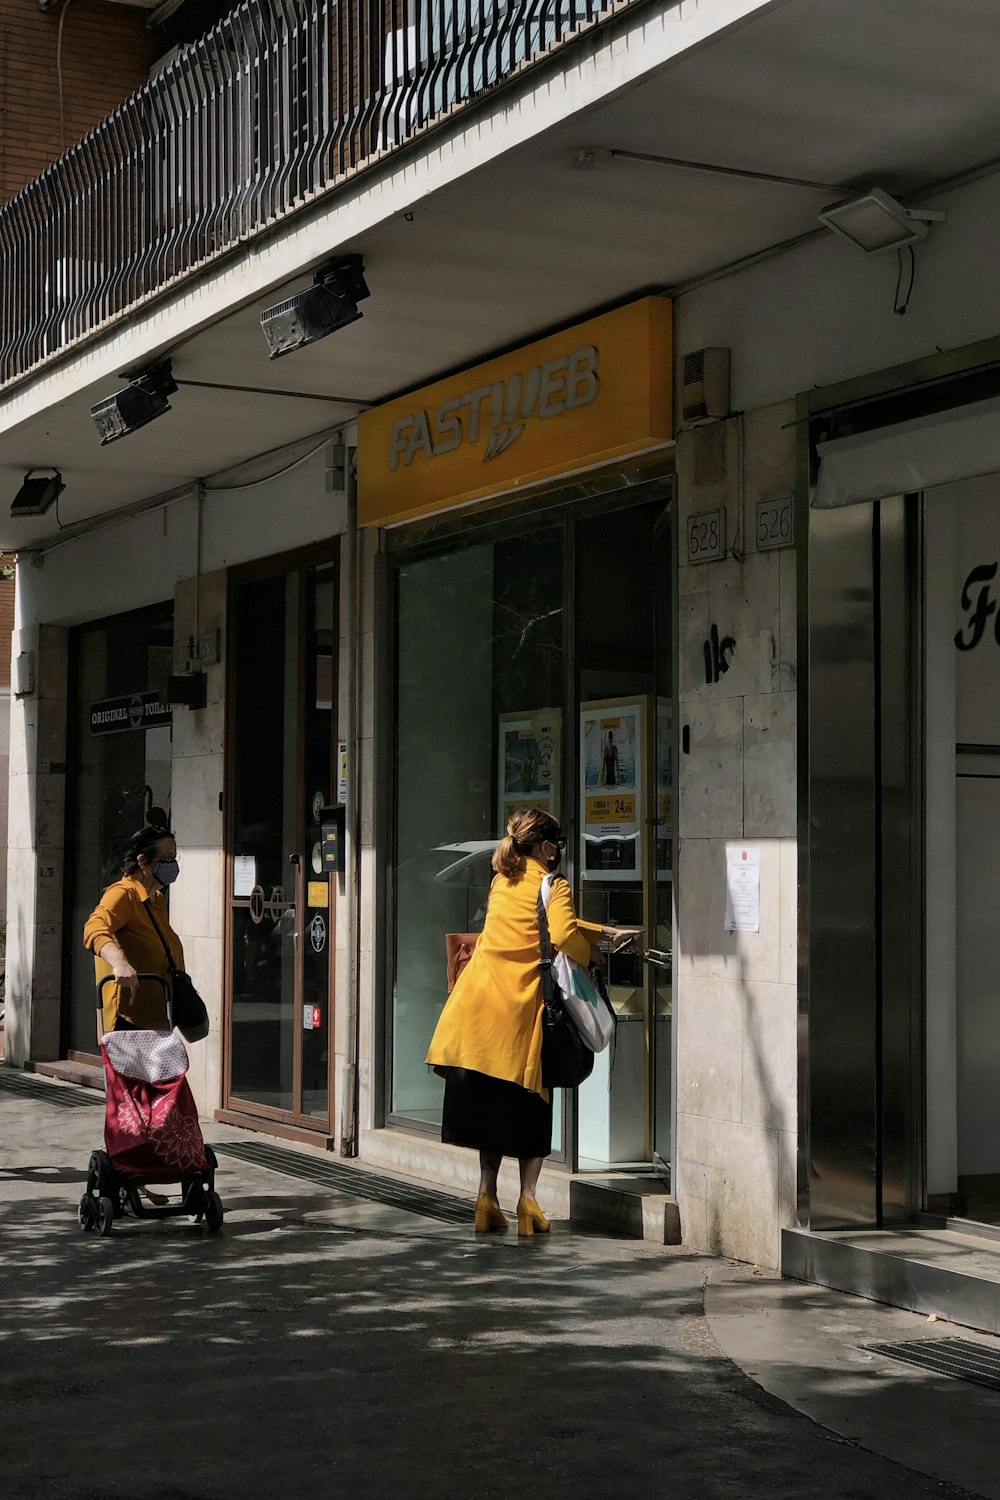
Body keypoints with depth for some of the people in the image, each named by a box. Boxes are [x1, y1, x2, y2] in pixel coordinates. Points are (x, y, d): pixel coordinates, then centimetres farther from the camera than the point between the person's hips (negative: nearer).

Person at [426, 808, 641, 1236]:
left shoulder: (502, 883, 18)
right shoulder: (553, 887, -4)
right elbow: (563, 935, -23)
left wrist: (608, 932, 29)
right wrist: (593, 954, -3)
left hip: (478, 1004, 5)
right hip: (520, 1009, -5)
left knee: (490, 1104, 13)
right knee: (531, 1109, 8)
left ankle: (487, 1197, 11)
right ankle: (527, 1200, 2)